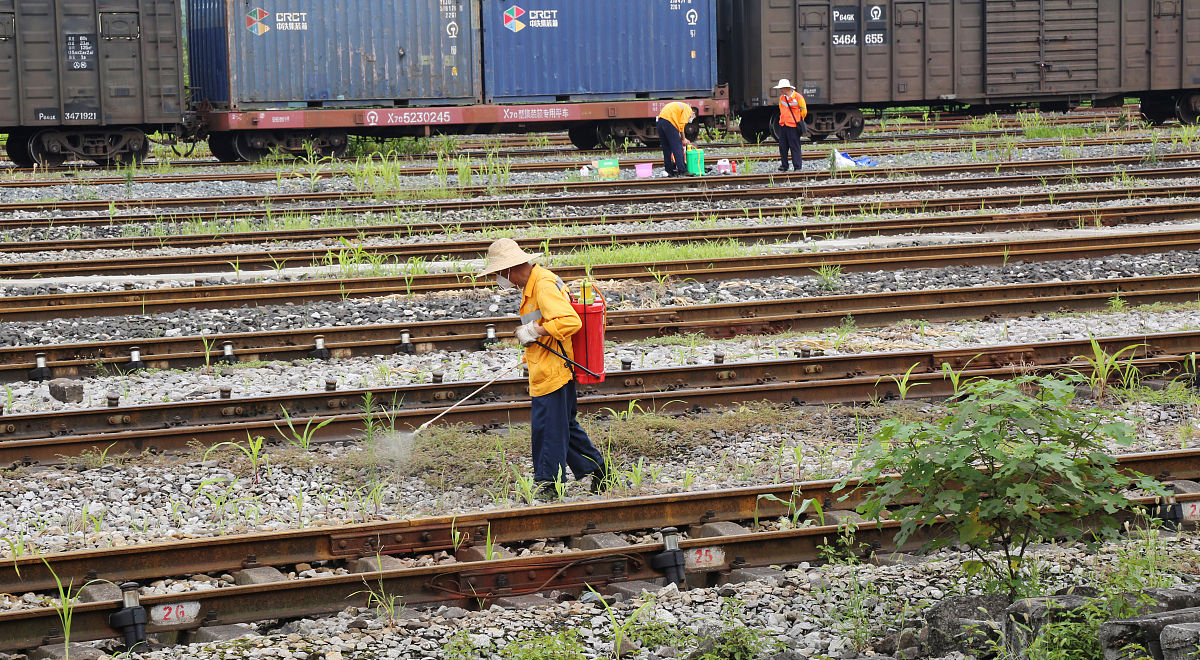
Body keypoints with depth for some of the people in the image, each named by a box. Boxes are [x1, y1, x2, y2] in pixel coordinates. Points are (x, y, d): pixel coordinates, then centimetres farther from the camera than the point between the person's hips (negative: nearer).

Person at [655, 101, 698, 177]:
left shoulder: (681, 106, 32)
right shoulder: (688, 109, 6)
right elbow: (681, 125, -4)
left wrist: (683, 139, 23)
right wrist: (683, 139, 3)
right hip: (669, 122, -9)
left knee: (666, 148, 13)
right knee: (677, 148, -7)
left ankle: (669, 171, 16)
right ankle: (682, 171, -10)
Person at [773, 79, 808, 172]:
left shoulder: (798, 97, -6)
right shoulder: (782, 98, 12)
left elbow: (803, 111, 1)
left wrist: (798, 121, 6)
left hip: (793, 126, -6)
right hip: (782, 125, 6)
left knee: (794, 146, -5)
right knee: (783, 146, 4)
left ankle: (797, 167, -2)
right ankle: (784, 165, 11)